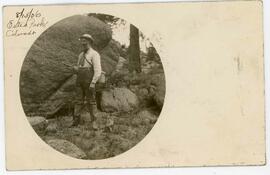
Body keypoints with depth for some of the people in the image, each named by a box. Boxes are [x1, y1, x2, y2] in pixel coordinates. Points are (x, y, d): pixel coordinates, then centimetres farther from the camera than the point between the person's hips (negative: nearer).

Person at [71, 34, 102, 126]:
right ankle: (76, 120, 4)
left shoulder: (94, 54, -6)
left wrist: (93, 83, -23)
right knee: (78, 100, 3)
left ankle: (94, 121, 4)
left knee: (91, 101, -3)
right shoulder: (81, 55, 18)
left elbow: (98, 70, -14)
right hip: (80, 80, 7)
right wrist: (75, 69, 0)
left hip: (89, 81, -7)